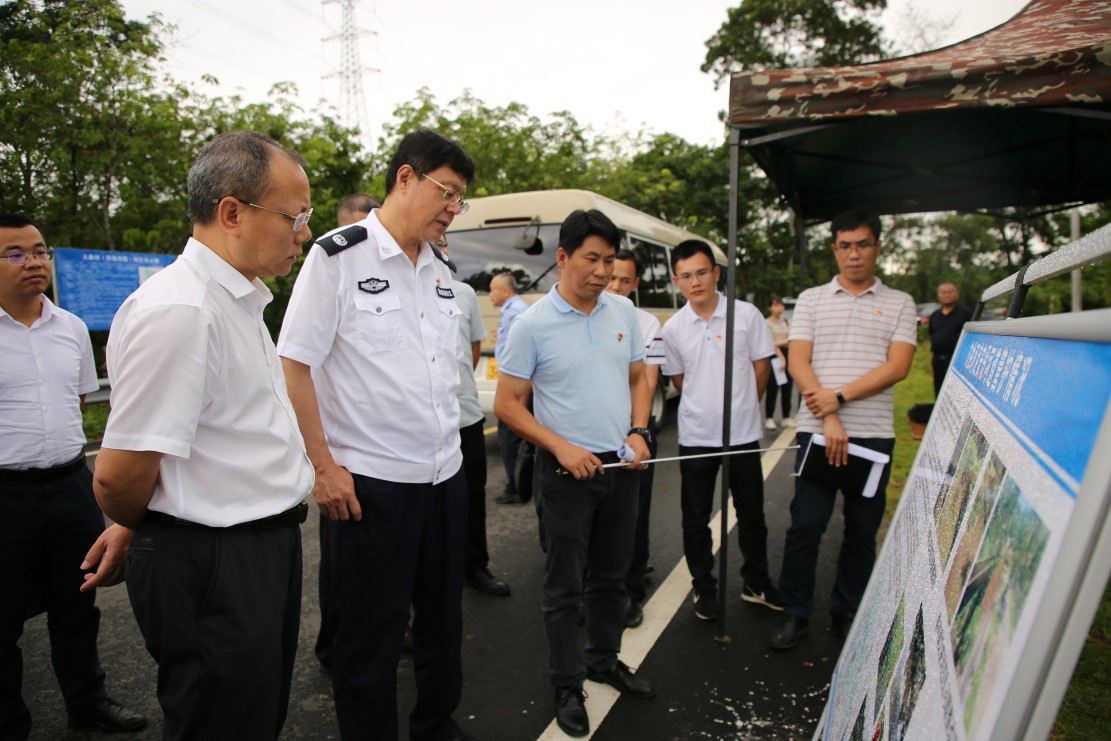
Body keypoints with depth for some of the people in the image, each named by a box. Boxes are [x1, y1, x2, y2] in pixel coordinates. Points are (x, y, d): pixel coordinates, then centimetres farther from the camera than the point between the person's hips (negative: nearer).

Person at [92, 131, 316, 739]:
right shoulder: (178, 311, -24)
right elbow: (118, 480, -23)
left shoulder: (240, 299, 9)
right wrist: (146, 534, -1)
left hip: (267, 547, 9)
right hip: (212, 572, -9)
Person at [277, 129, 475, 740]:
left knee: (442, 624, 19)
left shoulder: (441, 271, 11)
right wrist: (324, 467, -13)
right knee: (369, 639, 9)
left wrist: (451, 453, 15)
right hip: (369, 483, -6)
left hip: (446, 477, 7)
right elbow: (293, 365, -10)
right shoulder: (338, 256, -7)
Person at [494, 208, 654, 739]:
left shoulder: (622, 311, 3)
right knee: (565, 585, 8)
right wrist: (561, 447, -17)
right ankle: (567, 685, 26)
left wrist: (638, 431, -3)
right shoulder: (532, 324, -12)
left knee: (611, 575, 19)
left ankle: (605, 661, 40)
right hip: (567, 469, -5)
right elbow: (507, 404, -9)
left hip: (621, 465, 5)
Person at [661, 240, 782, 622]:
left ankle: (756, 583, 33)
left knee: (751, 514, 13)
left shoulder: (747, 314, -7)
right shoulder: (673, 328, -3)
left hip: (743, 433, 0)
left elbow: (761, 367, 3)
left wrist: (741, 405, 8)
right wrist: (708, 403, 9)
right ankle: (704, 588, 27)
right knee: (695, 518, 10)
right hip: (695, 436, 1)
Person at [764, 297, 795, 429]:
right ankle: (769, 418, 0)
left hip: (786, 354, 5)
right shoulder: (767, 323, -4)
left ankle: (787, 417, 13)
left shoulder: (787, 322, 14)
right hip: (774, 357, -5)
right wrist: (781, 358, -17)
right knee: (772, 388, -6)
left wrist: (780, 342, -11)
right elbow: (772, 344, -11)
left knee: (787, 388, 6)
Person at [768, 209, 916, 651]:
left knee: (862, 530, 10)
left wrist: (839, 396, -14)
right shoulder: (811, 299, 8)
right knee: (806, 524, 0)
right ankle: (796, 614, 15)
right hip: (817, 430, -1)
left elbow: (897, 367, -3)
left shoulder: (899, 304, 8)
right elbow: (798, 363, -1)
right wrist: (828, 418, -12)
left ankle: (848, 614, 26)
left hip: (874, 433, 1)